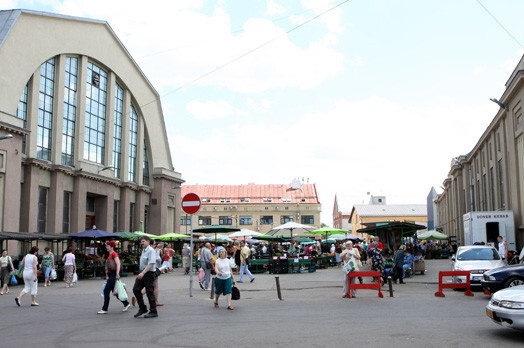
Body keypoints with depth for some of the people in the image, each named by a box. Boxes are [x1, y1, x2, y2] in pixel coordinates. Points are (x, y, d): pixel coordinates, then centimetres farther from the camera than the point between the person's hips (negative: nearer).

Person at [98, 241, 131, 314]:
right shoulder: (110, 255, 18)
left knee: (106, 291, -8)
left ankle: (104, 309, -3)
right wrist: (107, 276, 21)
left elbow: (118, 264, -20)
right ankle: (126, 304, 19)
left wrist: (117, 274, -27)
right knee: (114, 291, 13)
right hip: (110, 275, 10)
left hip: (113, 275, -10)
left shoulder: (114, 254, -10)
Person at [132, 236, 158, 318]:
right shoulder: (143, 250, 15)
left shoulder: (151, 251, -14)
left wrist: (143, 273, -29)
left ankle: (153, 312, 9)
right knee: (136, 289, 3)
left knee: (150, 292, -2)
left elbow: (151, 263, -24)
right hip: (142, 273, 9)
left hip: (149, 273, -9)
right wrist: (141, 273, 19)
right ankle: (142, 308, 15)